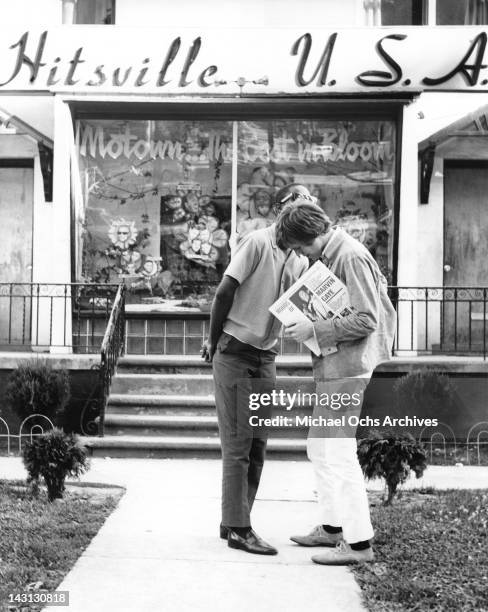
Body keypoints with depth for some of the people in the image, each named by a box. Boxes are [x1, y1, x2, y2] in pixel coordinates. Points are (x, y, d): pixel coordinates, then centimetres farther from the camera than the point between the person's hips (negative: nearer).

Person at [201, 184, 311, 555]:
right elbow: (225, 292, -13)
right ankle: (238, 529, 4)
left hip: (265, 357, 7)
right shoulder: (258, 242, -12)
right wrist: (214, 341, -7)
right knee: (238, 444, -3)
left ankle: (234, 521, 20)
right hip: (235, 354, -7)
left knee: (257, 445, 9)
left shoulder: (300, 259, 10)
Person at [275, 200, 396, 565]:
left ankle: (359, 543, 0)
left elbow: (365, 319, -21)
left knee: (339, 453, -7)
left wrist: (314, 330, -19)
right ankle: (332, 527, 28)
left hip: (347, 369, -10)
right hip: (331, 367, 10)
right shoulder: (328, 256, 13)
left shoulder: (351, 257, -16)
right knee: (319, 448, 17)